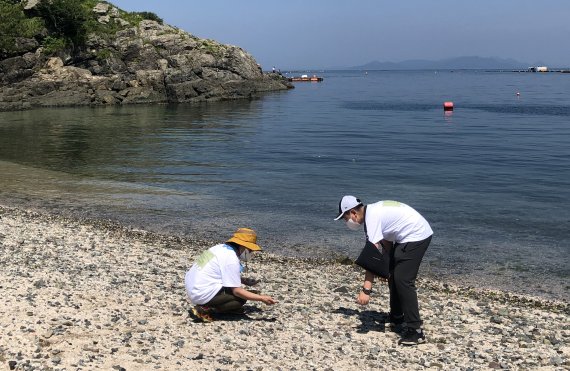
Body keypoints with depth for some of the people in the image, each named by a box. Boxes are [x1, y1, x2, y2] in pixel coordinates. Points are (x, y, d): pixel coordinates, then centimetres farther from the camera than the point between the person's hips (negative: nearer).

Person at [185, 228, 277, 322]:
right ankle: (205, 309, -10)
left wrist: (244, 280, 9)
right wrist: (261, 298, -13)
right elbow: (237, 291, -17)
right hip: (202, 294, -9)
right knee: (241, 297, -4)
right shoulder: (231, 259, -18)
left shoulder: (221, 247, 9)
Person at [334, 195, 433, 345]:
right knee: (393, 275, 20)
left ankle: (415, 330, -13)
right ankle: (396, 318, 34)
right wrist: (387, 267, -3)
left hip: (416, 236, -11)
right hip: (406, 237, 11)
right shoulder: (373, 211, 8)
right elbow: (387, 242, 10)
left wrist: (366, 290, -30)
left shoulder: (371, 218, -21)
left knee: (403, 280, -14)